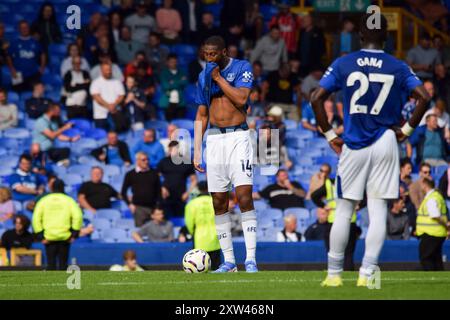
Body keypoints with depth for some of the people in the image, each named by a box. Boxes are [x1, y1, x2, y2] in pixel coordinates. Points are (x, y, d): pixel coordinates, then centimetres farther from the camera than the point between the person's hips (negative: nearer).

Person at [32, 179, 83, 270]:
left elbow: (36, 219, 0)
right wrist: (74, 234, -3)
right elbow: (78, 216, -8)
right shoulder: (68, 200, 3)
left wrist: (40, 236, 1)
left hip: (49, 238, 1)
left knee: (51, 263, 4)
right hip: (65, 238, -1)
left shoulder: (43, 201, 7)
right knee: (63, 263, 6)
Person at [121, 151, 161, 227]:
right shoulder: (131, 174, 3)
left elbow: (159, 190, 15)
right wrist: (129, 204, -2)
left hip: (153, 206, 3)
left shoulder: (153, 173, 10)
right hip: (139, 207, -3)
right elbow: (123, 192, 7)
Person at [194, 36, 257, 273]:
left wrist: (218, 77, -10)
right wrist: (196, 151, 9)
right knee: (218, 202, 1)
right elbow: (201, 114, 15)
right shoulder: (204, 75, 13)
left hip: (238, 137, -5)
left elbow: (241, 99, -16)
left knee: (244, 197, -15)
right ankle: (228, 261, 6)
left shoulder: (242, 68, -1)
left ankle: (251, 259, -17)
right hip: (214, 139, 5)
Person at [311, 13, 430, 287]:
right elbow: (424, 97, -9)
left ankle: (334, 273, 11)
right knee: (378, 210, 1)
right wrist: (407, 129, 2)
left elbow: (317, 98, -5)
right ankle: (367, 273, -5)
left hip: (353, 146, 0)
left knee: (344, 211, 8)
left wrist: (330, 135, 3)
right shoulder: (398, 67, 0)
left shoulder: (343, 64, 0)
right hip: (385, 142, 0)